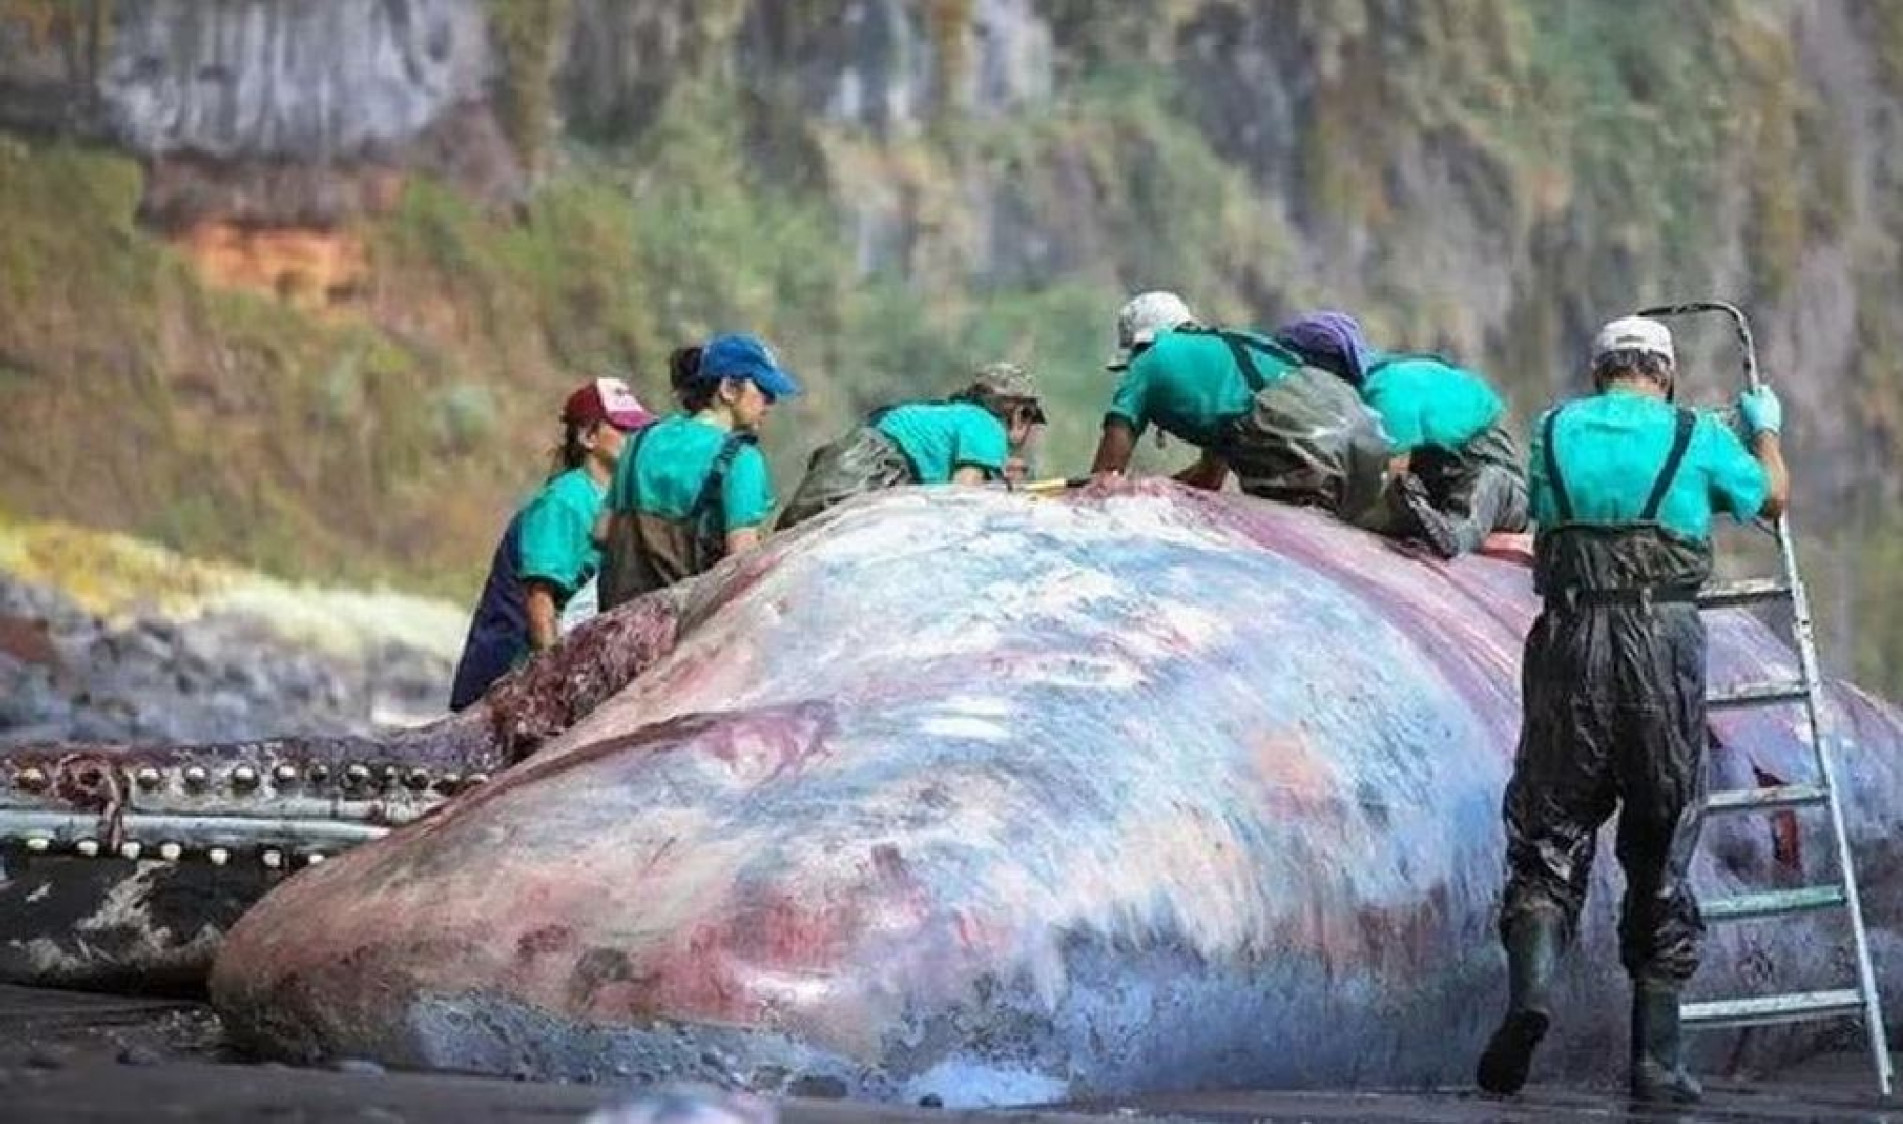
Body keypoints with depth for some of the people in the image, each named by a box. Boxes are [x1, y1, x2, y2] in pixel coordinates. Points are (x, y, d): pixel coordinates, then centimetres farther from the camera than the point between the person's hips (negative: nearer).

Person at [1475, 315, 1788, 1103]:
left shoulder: (1554, 432, 11)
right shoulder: (1697, 438, 7)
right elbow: (1772, 498, 25)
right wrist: (1766, 429, 46)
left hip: (1570, 641, 1)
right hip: (1664, 646, -1)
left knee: (1549, 832, 6)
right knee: (1660, 856, 7)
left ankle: (1531, 984, -22)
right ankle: (1656, 1057, 7)